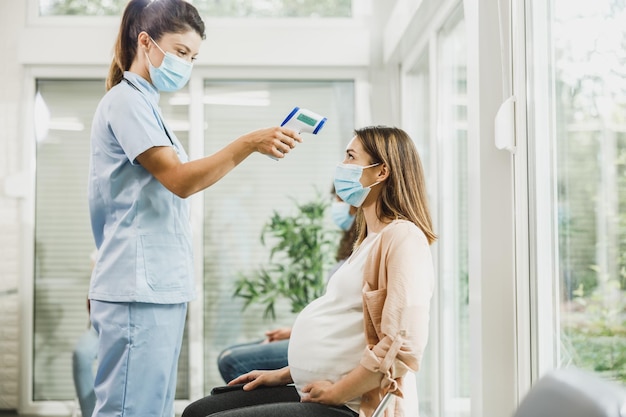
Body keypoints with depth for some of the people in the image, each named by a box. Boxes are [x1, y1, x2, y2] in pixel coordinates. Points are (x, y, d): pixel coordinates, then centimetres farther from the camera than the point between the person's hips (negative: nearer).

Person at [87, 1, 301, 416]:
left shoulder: (145, 105, 20)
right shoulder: (126, 101, -9)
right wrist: (249, 144, -24)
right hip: (139, 289, -10)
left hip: (161, 287, 10)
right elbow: (179, 179, -18)